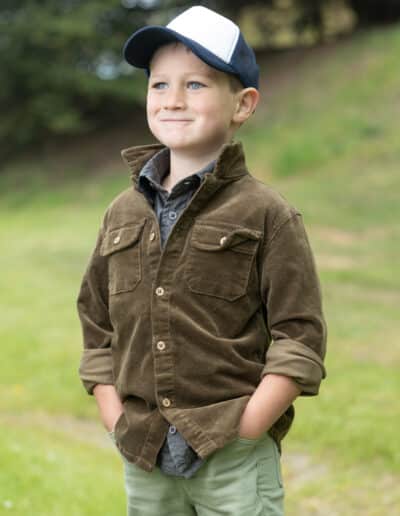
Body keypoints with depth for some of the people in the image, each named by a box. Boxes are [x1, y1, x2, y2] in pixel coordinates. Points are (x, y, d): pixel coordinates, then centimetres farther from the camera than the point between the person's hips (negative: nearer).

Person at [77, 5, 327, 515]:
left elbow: (300, 339, -7)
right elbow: (97, 327, 13)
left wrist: (241, 433, -14)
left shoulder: (266, 215, -5)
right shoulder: (122, 215, 9)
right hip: (144, 460, 4)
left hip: (235, 459, -4)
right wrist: (117, 423, 3)